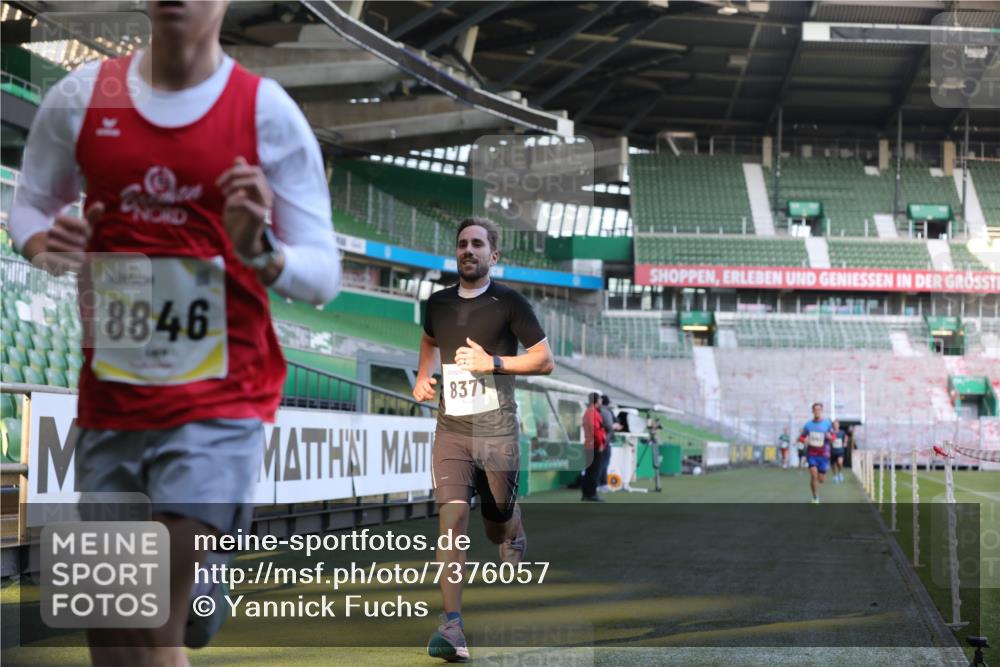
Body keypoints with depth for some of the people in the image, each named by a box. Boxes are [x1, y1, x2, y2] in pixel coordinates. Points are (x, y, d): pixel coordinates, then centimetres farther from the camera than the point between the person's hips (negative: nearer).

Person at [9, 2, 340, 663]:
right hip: (108, 399, 4)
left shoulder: (269, 112, -4)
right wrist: (46, 245, -7)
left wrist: (261, 252, -24)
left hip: (220, 403, -4)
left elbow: (323, 275, -2)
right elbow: (29, 205, 17)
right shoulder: (80, 97, 4)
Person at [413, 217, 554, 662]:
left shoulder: (509, 303, -3)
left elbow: (545, 361, -3)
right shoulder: (438, 303, 9)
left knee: (500, 529, 7)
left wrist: (494, 363, -14)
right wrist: (423, 377, 16)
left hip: (496, 430, -2)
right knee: (451, 520, -15)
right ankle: (452, 626, -19)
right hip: (450, 430, 2)